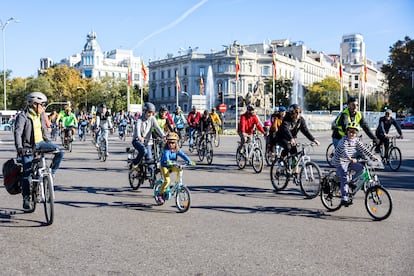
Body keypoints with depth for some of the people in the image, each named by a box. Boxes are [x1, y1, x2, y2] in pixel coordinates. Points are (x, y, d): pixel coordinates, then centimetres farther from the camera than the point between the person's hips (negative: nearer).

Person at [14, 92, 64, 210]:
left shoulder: (40, 115, 6)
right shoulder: (23, 116, -15)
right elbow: (17, 132, -25)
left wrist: (47, 140, 25)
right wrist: (19, 147, -37)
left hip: (40, 143, 6)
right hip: (28, 147, -5)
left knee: (60, 152, -15)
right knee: (27, 172, -5)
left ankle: (51, 173, 4)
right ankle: (26, 198, 6)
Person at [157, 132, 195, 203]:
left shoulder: (177, 150, -5)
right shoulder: (166, 150, -19)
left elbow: (183, 155, -17)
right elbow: (166, 156, -40)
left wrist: (189, 161, -33)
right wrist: (168, 161, -62)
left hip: (172, 166, 5)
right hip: (165, 166, -5)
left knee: (180, 170, -23)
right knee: (167, 181, -19)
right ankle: (160, 194, -1)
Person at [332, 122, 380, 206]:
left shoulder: (357, 140, 1)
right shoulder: (344, 140, -21)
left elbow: (364, 149, -1)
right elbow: (344, 151, -36)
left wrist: (372, 156, -13)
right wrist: (350, 159, -53)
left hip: (350, 161, 7)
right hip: (340, 162, -7)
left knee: (361, 168, -13)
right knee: (344, 179, -16)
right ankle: (344, 199, -17)